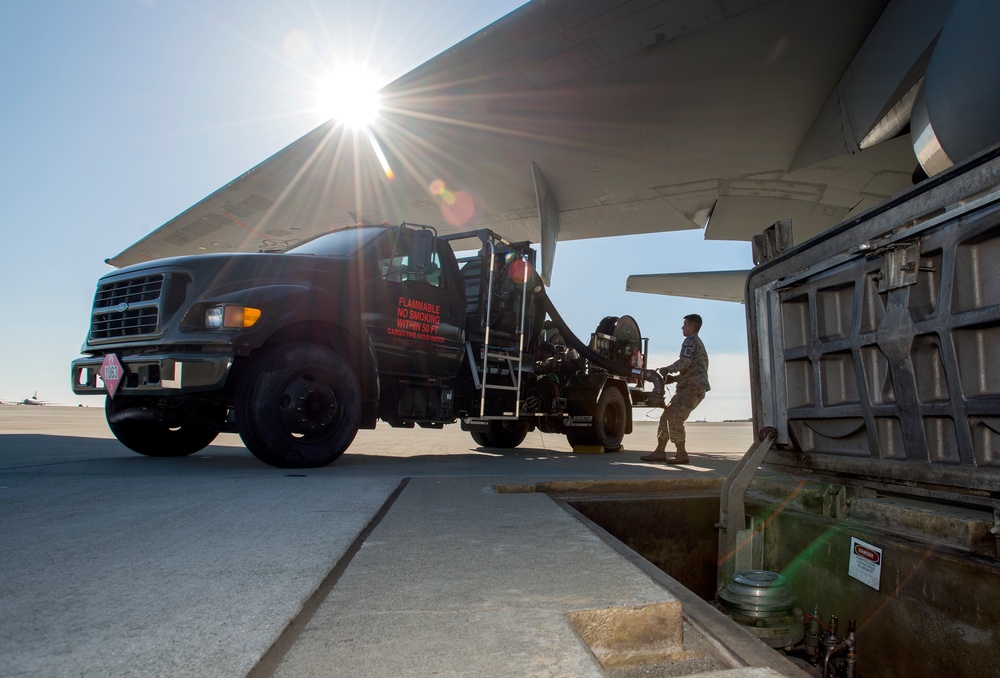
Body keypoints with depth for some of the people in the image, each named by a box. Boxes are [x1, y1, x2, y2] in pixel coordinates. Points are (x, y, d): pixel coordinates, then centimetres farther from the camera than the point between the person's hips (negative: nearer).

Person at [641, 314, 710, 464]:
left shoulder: (690, 341, -3)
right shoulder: (697, 343, 29)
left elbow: (685, 362, -19)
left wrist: (666, 370, -7)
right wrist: (672, 378, 18)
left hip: (692, 387, -10)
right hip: (689, 387, 10)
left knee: (674, 419, -15)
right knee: (666, 416, 6)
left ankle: (681, 454, -10)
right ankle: (660, 452, 6)